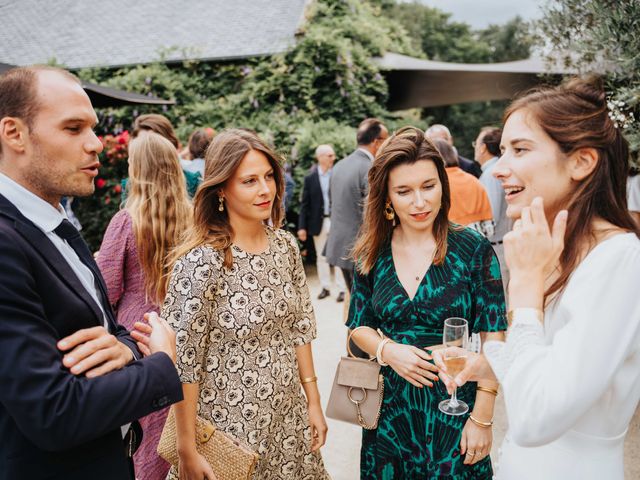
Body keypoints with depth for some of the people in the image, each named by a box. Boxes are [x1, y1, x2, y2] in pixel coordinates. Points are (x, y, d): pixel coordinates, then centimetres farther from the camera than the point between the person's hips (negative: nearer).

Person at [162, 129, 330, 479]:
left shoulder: (285, 245, -3)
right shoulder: (201, 260, -21)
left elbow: (299, 328, 5)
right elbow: (184, 361, -17)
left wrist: (313, 402, 7)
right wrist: (187, 450, -13)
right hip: (229, 424, -5)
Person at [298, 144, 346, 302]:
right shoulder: (310, 178, 1)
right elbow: (305, 204, 1)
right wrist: (302, 226, -3)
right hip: (318, 222, 2)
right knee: (321, 257, 12)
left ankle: (342, 288, 10)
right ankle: (325, 287, 24)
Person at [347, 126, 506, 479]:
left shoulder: (474, 249, -11)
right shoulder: (372, 254, -2)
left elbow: (492, 342, -9)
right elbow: (359, 326, 7)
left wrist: (482, 419, -12)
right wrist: (387, 350, -14)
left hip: (454, 408, -3)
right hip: (390, 409, 3)